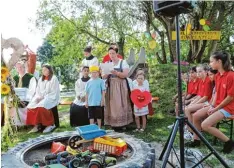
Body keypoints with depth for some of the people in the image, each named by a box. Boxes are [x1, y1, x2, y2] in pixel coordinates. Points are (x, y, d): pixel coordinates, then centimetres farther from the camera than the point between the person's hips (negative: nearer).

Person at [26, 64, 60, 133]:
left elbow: (54, 93, -10)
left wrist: (44, 98, -16)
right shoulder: (41, 79, 18)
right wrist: (38, 97, -5)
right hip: (40, 98, 6)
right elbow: (38, 91, 17)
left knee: (41, 106, -34)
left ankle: (51, 124, -21)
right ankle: (36, 125, -19)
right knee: (31, 106, -20)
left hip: (51, 98, -6)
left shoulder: (54, 79, -3)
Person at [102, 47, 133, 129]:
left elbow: (125, 74, -11)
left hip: (121, 86, -3)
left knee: (121, 104, -5)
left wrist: (116, 73, -27)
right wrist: (106, 74, -16)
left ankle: (122, 123, 3)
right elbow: (103, 77, 7)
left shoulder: (123, 62, -1)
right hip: (110, 87, 4)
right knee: (112, 105, 1)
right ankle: (113, 123, 7)